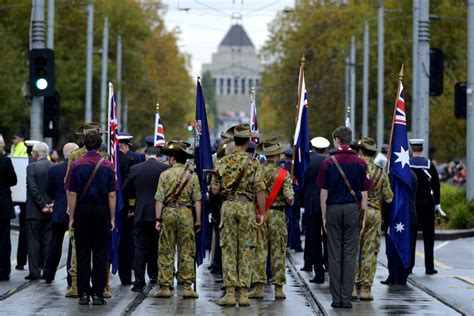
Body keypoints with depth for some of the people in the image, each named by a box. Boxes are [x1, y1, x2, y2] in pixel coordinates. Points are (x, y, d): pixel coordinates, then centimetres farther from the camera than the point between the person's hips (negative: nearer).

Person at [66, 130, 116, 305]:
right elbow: (112, 195, -3)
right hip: (102, 212, 0)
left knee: (82, 254, 5)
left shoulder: (77, 165, -3)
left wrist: (71, 217, 1)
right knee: (100, 254, 4)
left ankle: (84, 294, 3)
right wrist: (112, 218, 3)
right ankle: (97, 294, 2)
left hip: (82, 211, 0)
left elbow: (72, 194, -5)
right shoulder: (107, 166, -2)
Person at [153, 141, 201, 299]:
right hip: (186, 213, 0)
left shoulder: (165, 174, 0)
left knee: (166, 251, 5)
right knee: (187, 251, 3)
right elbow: (197, 200, 0)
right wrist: (198, 220, 4)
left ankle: (165, 287, 3)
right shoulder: (192, 175, 2)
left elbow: (159, 199, -3)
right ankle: (187, 287, 0)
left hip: (168, 213, 0)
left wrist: (158, 219, 0)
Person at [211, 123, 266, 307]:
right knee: (246, 250, 3)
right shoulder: (253, 163, -5)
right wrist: (261, 213, -1)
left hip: (228, 206, 2)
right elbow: (260, 191, -8)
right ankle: (243, 294, 1)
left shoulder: (222, 163, 2)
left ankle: (230, 293, -1)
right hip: (247, 206, -1)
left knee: (228, 250, 4)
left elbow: (215, 190, 5)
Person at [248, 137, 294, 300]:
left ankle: (259, 287, 0)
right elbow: (290, 199, -11)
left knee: (259, 250, 3)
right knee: (278, 252, 5)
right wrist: (290, 200, 11)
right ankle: (278, 288, 7)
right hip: (277, 214, -1)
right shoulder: (283, 174, -7)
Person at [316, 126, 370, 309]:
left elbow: (324, 193, -2)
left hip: (333, 210, -1)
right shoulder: (360, 163, 0)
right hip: (353, 210, 1)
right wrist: (363, 217, 7)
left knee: (334, 256, 4)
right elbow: (364, 193, 0)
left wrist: (324, 217, 5)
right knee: (350, 255, 2)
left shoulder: (328, 163, -3)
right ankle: (346, 298, 0)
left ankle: (336, 299, 3)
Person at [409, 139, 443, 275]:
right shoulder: (430, 164, -3)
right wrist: (437, 203, 2)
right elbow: (436, 185, -4)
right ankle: (429, 267, 1)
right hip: (427, 203, 0)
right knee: (428, 235, 4)